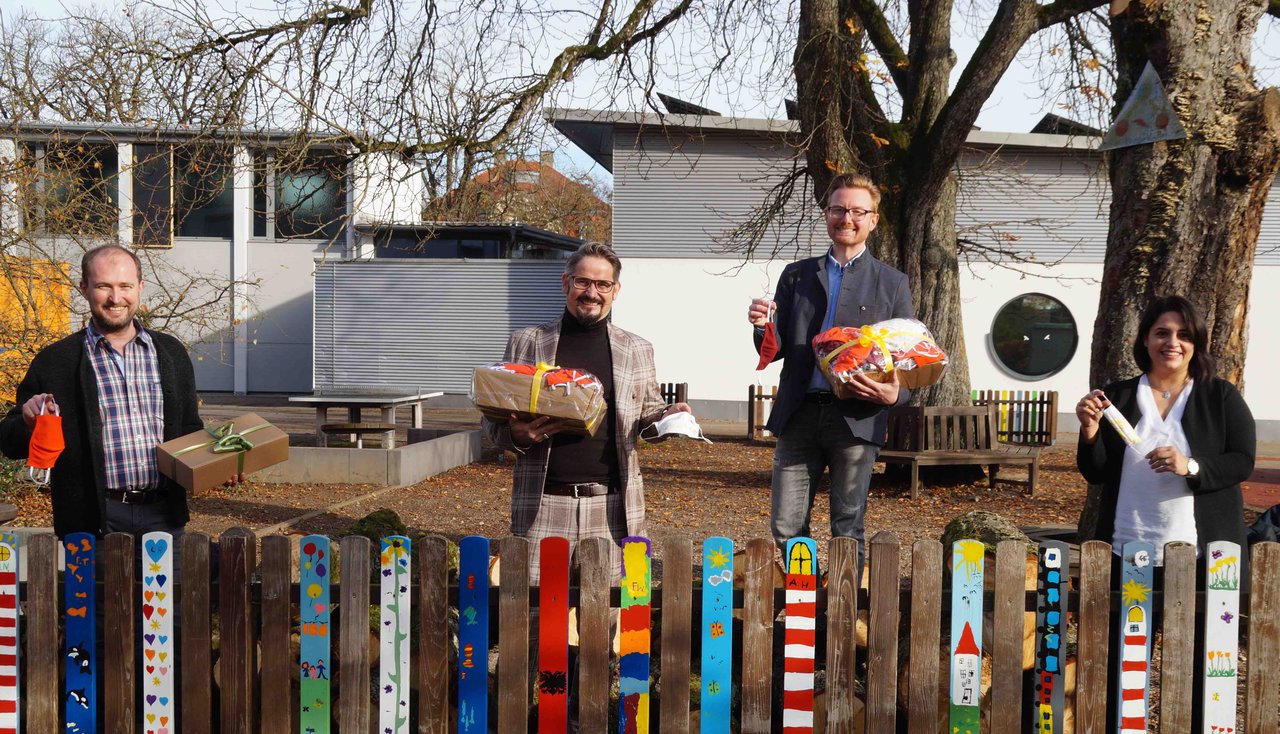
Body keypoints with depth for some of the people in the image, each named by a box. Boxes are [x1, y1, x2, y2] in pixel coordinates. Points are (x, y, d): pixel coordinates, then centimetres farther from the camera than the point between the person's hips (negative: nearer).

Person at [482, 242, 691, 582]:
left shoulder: (637, 350, 12)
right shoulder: (526, 343, 8)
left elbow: (648, 411, 21)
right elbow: (494, 420, 12)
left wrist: (669, 416, -2)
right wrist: (515, 435, -11)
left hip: (612, 505, 1)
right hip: (543, 504, -1)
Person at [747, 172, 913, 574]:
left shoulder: (892, 283, 8)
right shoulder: (796, 276, 14)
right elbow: (775, 351, 12)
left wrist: (895, 394, -14)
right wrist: (763, 327, -12)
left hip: (856, 417, -2)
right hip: (799, 415, 2)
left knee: (847, 529, 5)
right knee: (786, 527, 3)